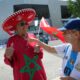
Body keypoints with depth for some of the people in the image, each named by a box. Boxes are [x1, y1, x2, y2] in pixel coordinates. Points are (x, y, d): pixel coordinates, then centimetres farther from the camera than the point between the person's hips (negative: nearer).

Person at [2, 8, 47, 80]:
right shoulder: (12, 40, -9)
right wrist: (8, 57, -25)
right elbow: (10, 62, -5)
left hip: (38, 73, 4)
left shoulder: (32, 36, 3)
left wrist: (38, 51, -10)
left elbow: (40, 55, 11)